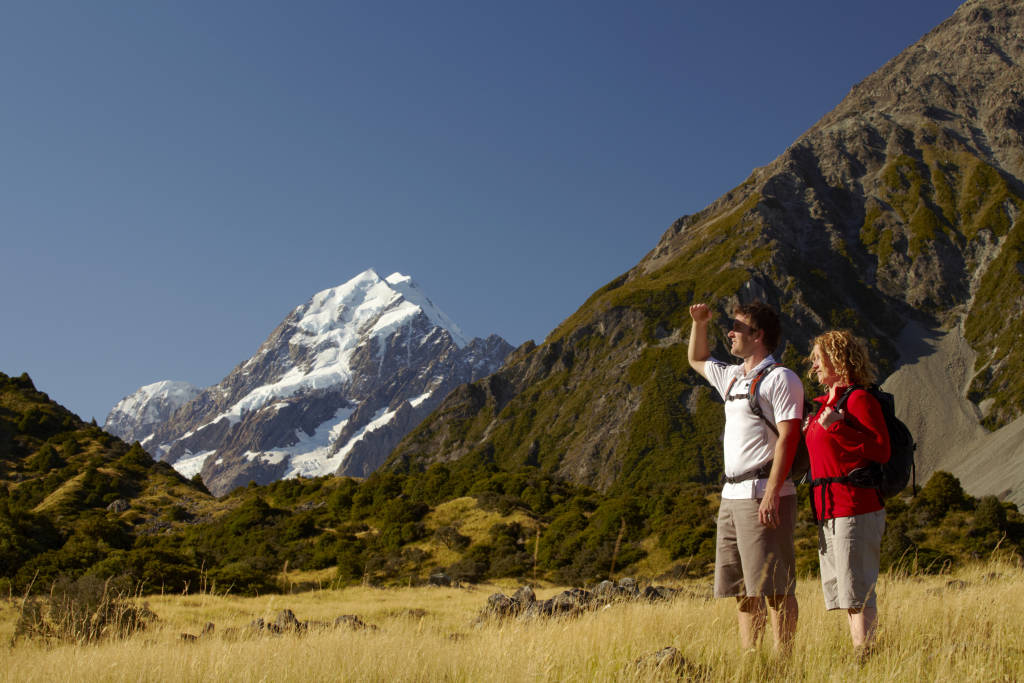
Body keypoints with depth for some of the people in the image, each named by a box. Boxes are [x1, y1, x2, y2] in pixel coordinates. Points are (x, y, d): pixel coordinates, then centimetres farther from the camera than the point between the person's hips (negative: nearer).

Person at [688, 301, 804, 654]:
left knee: (775, 588, -7)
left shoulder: (780, 378, -6)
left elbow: (788, 438, -14)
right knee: (743, 590, 10)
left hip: (762, 495, -9)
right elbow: (697, 360, 39)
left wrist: (772, 493, -22)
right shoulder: (732, 377, 19)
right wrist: (699, 324, 21)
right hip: (731, 495, 9)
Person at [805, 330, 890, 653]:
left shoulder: (859, 399, -8)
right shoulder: (825, 404, 18)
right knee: (841, 593, 12)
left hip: (855, 508, -10)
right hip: (828, 510, 10)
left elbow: (880, 450, -18)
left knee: (857, 593, -8)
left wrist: (835, 427, -19)